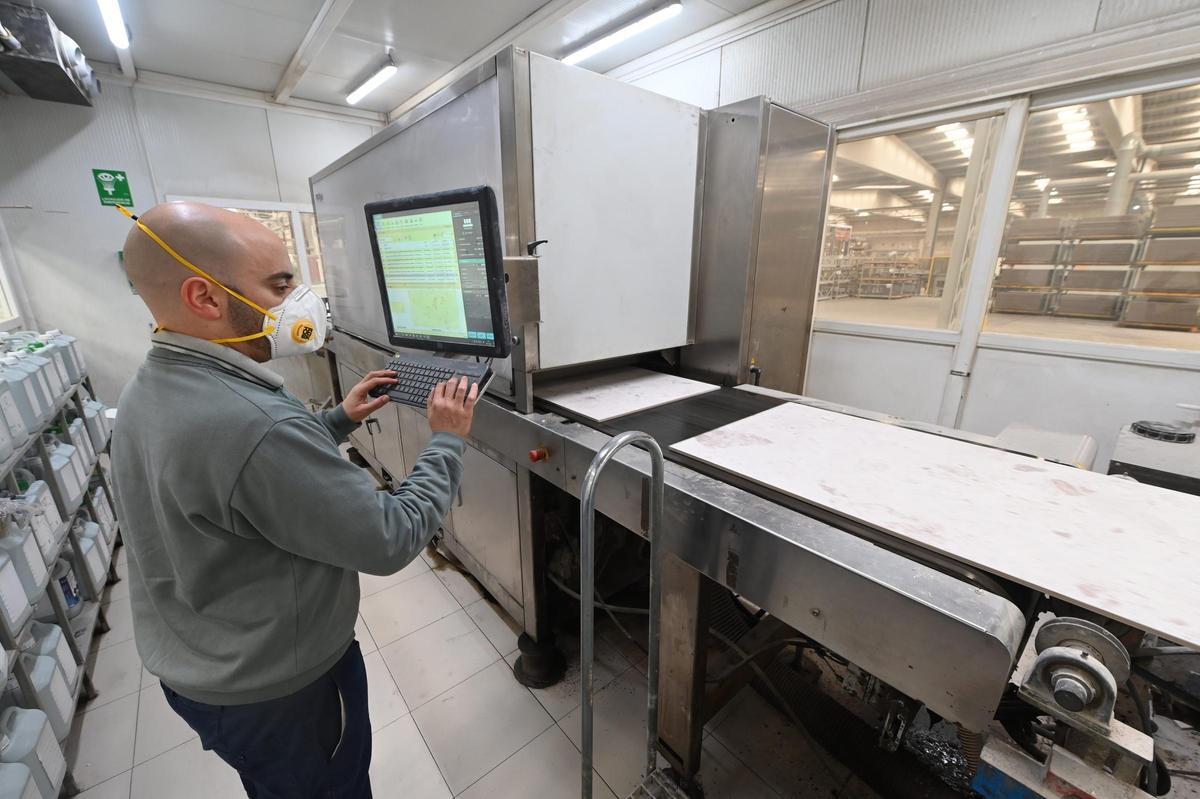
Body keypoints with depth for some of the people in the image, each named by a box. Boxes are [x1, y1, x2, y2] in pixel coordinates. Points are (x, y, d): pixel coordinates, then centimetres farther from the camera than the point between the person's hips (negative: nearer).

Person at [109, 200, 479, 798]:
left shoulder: (150, 390, -6)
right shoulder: (254, 424, -39)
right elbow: (390, 541, -31)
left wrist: (338, 420, 4)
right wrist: (447, 439, -19)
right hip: (276, 691, -8)